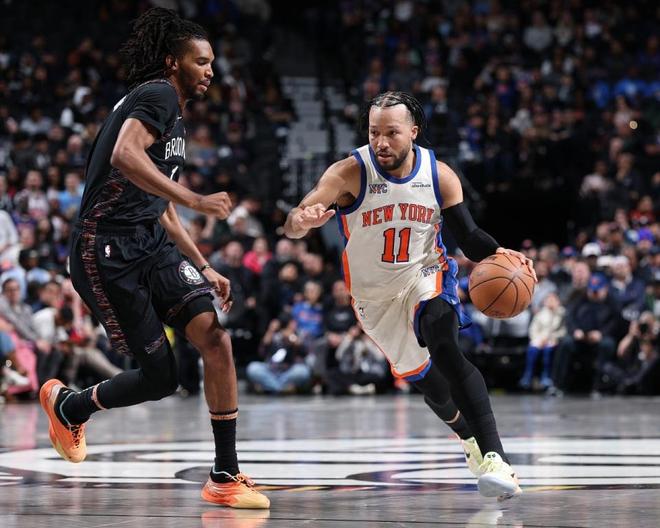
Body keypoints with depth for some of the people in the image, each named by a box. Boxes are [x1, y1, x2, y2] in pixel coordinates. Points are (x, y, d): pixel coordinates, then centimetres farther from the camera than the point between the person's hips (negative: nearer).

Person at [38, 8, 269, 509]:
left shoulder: (174, 116, 23)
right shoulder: (156, 94, -7)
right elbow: (126, 155, -27)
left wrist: (204, 269, 27)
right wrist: (196, 199, -27)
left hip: (152, 244, 9)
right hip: (107, 251, -9)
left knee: (216, 338, -12)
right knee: (160, 378, -5)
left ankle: (226, 477, -7)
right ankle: (68, 404, 25)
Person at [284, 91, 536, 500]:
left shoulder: (439, 175, -17)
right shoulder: (350, 174, -25)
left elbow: (468, 235, -7)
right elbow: (292, 225, -34)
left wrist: (497, 254, -29)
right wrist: (301, 221, -60)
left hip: (425, 275, -1)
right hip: (374, 294, 1)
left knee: (446, 351, -29)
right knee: (419, 375, 16)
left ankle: (495, 457, -35)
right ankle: (469, 436, 47)